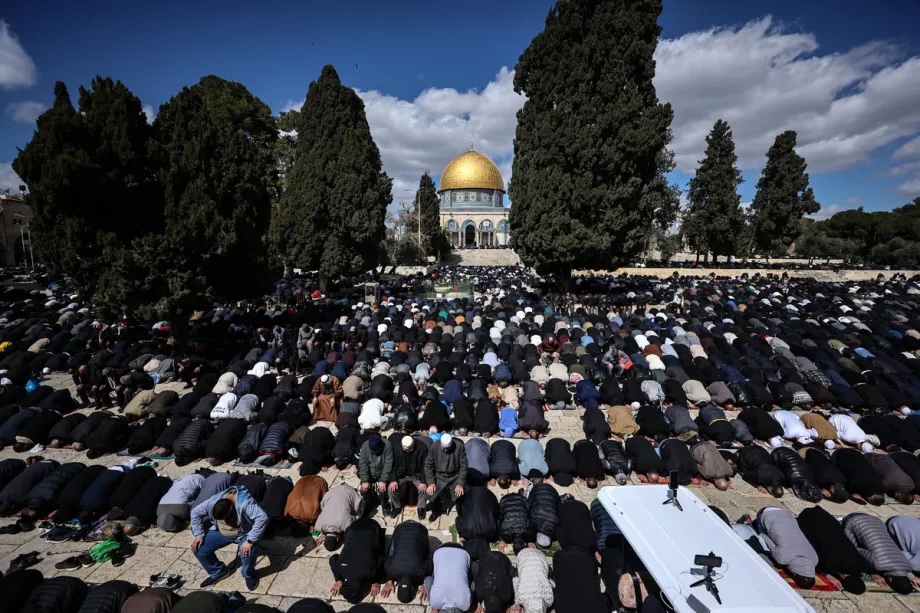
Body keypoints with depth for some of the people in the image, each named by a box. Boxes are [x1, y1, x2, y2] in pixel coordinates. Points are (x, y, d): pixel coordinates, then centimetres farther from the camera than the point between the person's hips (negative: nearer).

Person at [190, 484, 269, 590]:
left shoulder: (244, 503, -38)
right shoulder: (213, 501, -22)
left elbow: (262, 518, -44)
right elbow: (195, 513, -5)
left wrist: (250, 541, -42)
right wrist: (199, 535, -8)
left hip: (244, 533, -5)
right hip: (221, 532, 6)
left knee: (248, 552, -32)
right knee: (198, 549, -7)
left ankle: (248, 575, 3)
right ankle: (219, 572, 18)